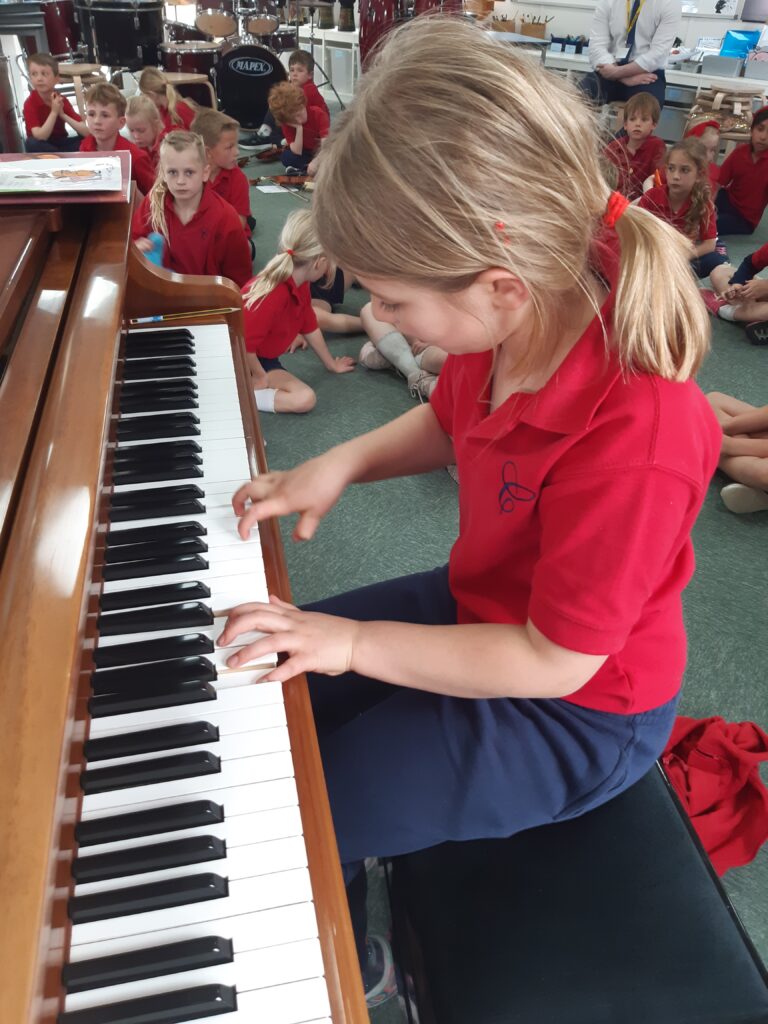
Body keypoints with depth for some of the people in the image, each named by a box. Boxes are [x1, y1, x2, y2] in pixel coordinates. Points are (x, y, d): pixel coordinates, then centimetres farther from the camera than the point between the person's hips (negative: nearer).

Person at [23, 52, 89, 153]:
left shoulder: (62, 100, -4)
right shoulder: (30, 103, -15)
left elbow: (86, 132, -13)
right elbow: (40, 137, -27)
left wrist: (63, 115, -23)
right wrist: (54, 112, -28)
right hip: (43, 148, -2)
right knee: (32, 143, -36)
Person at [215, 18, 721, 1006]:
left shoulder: (636, 440, -37)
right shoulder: (527, 309, -14)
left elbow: (555, 659, -28)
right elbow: (445, 422, 7)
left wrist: (352, 643, -22)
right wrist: (339, 463, -9)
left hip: (574, 713, -7)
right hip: (482, 602, 8)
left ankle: (345, 972, 30)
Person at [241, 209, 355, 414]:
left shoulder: (299, 284, -5)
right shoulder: (273, 296, -36)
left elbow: (309, 326, 9)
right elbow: (243, 345, -34)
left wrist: (331, 364, 18)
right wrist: (259, 376, -18)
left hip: (261, 355, 10)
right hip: (242, 360, -10)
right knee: (305, 399, -24)